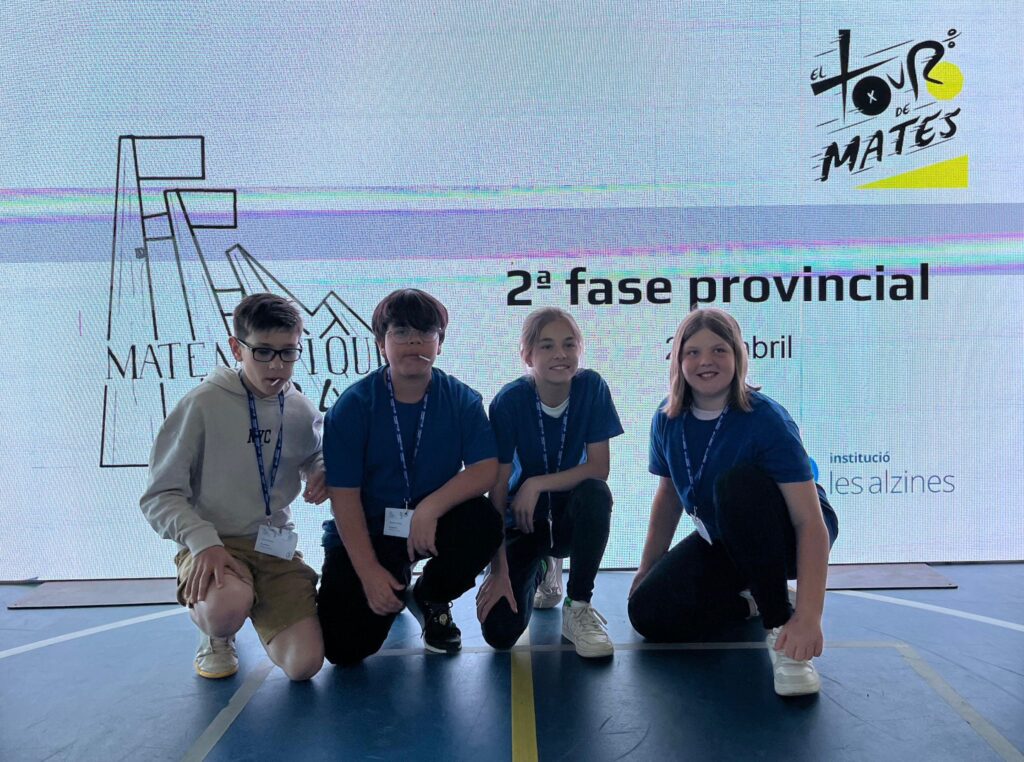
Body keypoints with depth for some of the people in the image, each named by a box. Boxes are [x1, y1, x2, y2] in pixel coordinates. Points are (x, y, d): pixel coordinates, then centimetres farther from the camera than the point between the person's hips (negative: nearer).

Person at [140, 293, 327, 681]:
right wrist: (203, 541, -26)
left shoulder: (301, 411, 2)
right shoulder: (204, 404, -11)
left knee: (304, 664, -12)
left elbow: (316, 457, 25)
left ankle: (258, 609, 21)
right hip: (214, 546, -3)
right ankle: (215, 635, 2)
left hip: (277, 548, 4)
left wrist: (323, 473, -1)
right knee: (226, 609, -38)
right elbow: (161, 495, -9)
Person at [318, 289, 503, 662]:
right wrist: (369, 571, -18)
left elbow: (486, 467, -16)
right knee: (345, 648, -15)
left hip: (433, 523, 2)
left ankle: (430, 598, 3)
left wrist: (431, 507, -31)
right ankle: (395, 585, 21)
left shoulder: (461, 400, -7)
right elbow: (343, 494, -13)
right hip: (363, 533, -1)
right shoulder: (352, 405, -11)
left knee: (484, 521, -30)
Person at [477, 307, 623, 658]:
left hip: (570, 516, 1)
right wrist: (498, 571, -21)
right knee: (500, 631, -17)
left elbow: (598, 468, -14)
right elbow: (497, 489, -18)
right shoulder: (509, 401, -19)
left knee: (596, 492, -35)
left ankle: (579, 608, -15)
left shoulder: (592, 387, -14)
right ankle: (539, 570, 19)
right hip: (523, 520, 0)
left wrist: (537, 484, -25)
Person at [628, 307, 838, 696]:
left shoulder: (767, 420, -27)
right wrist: (647, 569, 11)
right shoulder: (667, 420, -10)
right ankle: (750, 599, 13)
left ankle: (779, 624, -23)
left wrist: (808, 616, -43)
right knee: (648, 612, -12)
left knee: (738, 482, -37)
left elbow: (811, 522, -33)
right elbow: (669, 494, 7)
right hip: (720, 543, 6)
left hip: (786, 536, -5)